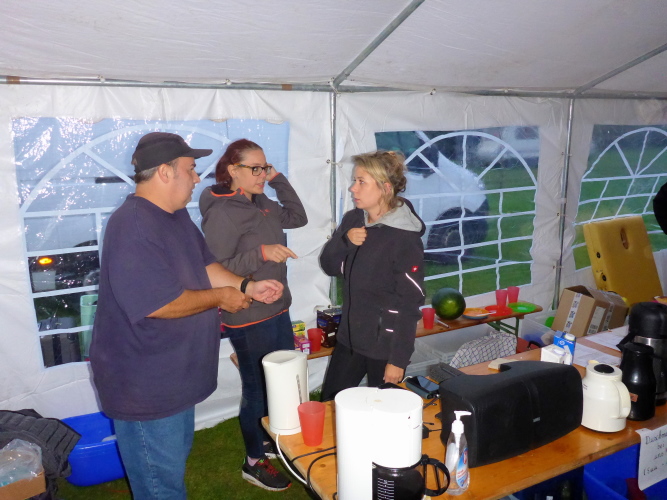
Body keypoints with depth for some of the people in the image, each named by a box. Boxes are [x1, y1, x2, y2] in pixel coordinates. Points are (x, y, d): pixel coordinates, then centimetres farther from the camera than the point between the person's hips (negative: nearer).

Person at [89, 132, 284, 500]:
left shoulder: (177, 215, 6)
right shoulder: (133, 227, -27)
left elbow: (204, 265, 14)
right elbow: (160, 304, -31)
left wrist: (247, 287, 0)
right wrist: (221, 297, -17)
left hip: (175, 374, 10)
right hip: (145, 385, -10)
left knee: (177, 457, 28)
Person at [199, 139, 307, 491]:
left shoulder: (261, 203, 6)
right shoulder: (221, 212, -17)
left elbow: (297, 217, 13)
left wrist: (279, 181, 4)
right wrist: (261, 253, -29)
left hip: (278, 310, 8)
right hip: (248, 319, -8)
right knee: (257, 389, 8)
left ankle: (272, 440, 43)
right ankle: (254, 462, 29)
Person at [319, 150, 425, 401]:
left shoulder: (404, 238, -20)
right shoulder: (352, 220, 0)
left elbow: (410, 302, -17)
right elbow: (330, 266, 5)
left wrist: (398, 358, -15)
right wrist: (345, 241, -16)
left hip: (386, 344, -6)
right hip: (349, 336, 6)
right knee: (329, 404, 18)